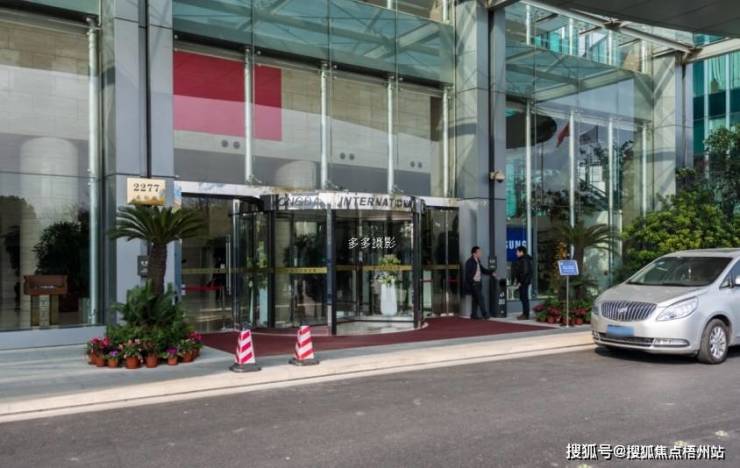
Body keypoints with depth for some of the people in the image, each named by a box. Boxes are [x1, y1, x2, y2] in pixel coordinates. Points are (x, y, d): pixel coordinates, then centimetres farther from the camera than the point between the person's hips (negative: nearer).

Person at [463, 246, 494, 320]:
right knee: (480, 298, -8)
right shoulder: (469, 262, -13)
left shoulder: (477, 261, 13)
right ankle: (484, 314, -2)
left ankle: (474, 315, 15)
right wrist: (472, 282, -19)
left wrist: (491, 272, 8)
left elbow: (482, 269, 19)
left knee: (476, 299, 10)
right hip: (473, 283, -9)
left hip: (478, 283, 9)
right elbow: (468, 274, -16)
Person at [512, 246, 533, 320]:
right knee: (522, 297, 14)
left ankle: (526, 315, -3)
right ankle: (525, 314, 21)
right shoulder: (521, 259, 15)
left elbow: (525, 272, -22)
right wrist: (517, 278, 12)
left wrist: (520, 281, -19)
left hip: (524, 281, -10)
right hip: (522, 282, 10)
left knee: (524, 298, -6)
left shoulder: (524, 260, -17)